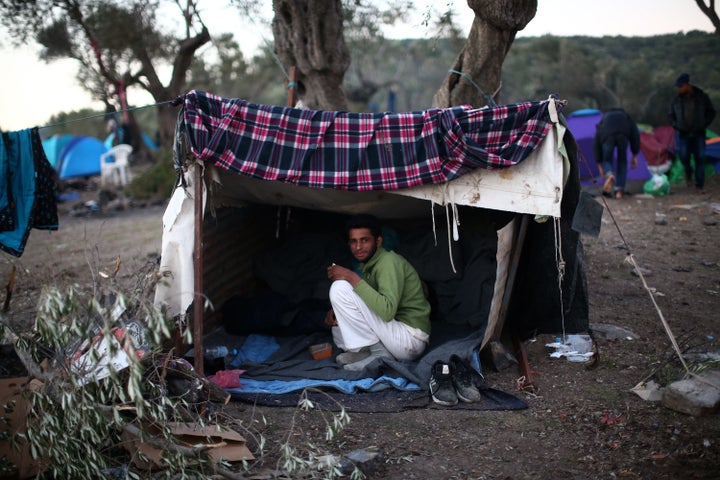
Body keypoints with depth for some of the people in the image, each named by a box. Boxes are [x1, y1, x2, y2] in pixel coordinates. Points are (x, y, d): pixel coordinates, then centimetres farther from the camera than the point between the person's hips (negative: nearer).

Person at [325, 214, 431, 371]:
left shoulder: (389, 261, -15)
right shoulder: (368, 264, 15)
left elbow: (387, 311, -28)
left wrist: (353, 278, -24)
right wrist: (336, 311, 1)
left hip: (410, 339, -10)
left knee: (340, 287, -15)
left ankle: (378, 353, -11)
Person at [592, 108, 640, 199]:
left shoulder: (603, 120, 39)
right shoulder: (626, 117, 40)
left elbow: (596, 145, 35)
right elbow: (635, 135, 26)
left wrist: (600, 165, 41)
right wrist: (635, 156, 28)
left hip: (607, 135, 0)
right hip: (623, 134, 0)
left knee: (607, 160, 21)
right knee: (622, 161, 21)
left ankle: (609, 175, -13)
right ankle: (619, 190, 15)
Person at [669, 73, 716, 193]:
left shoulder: (702, 97, -5)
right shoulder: (677, 100, -1)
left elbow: (711, 112, 5)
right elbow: (672, 115, 12)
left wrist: (704, 125, -7)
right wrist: (676, 127, -4)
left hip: (698, 133, -1)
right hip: (683, 133, 1)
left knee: (700, 158, -4)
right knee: (683, 156, -12)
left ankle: (699, 186, 2)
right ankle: (688, 171, 22)